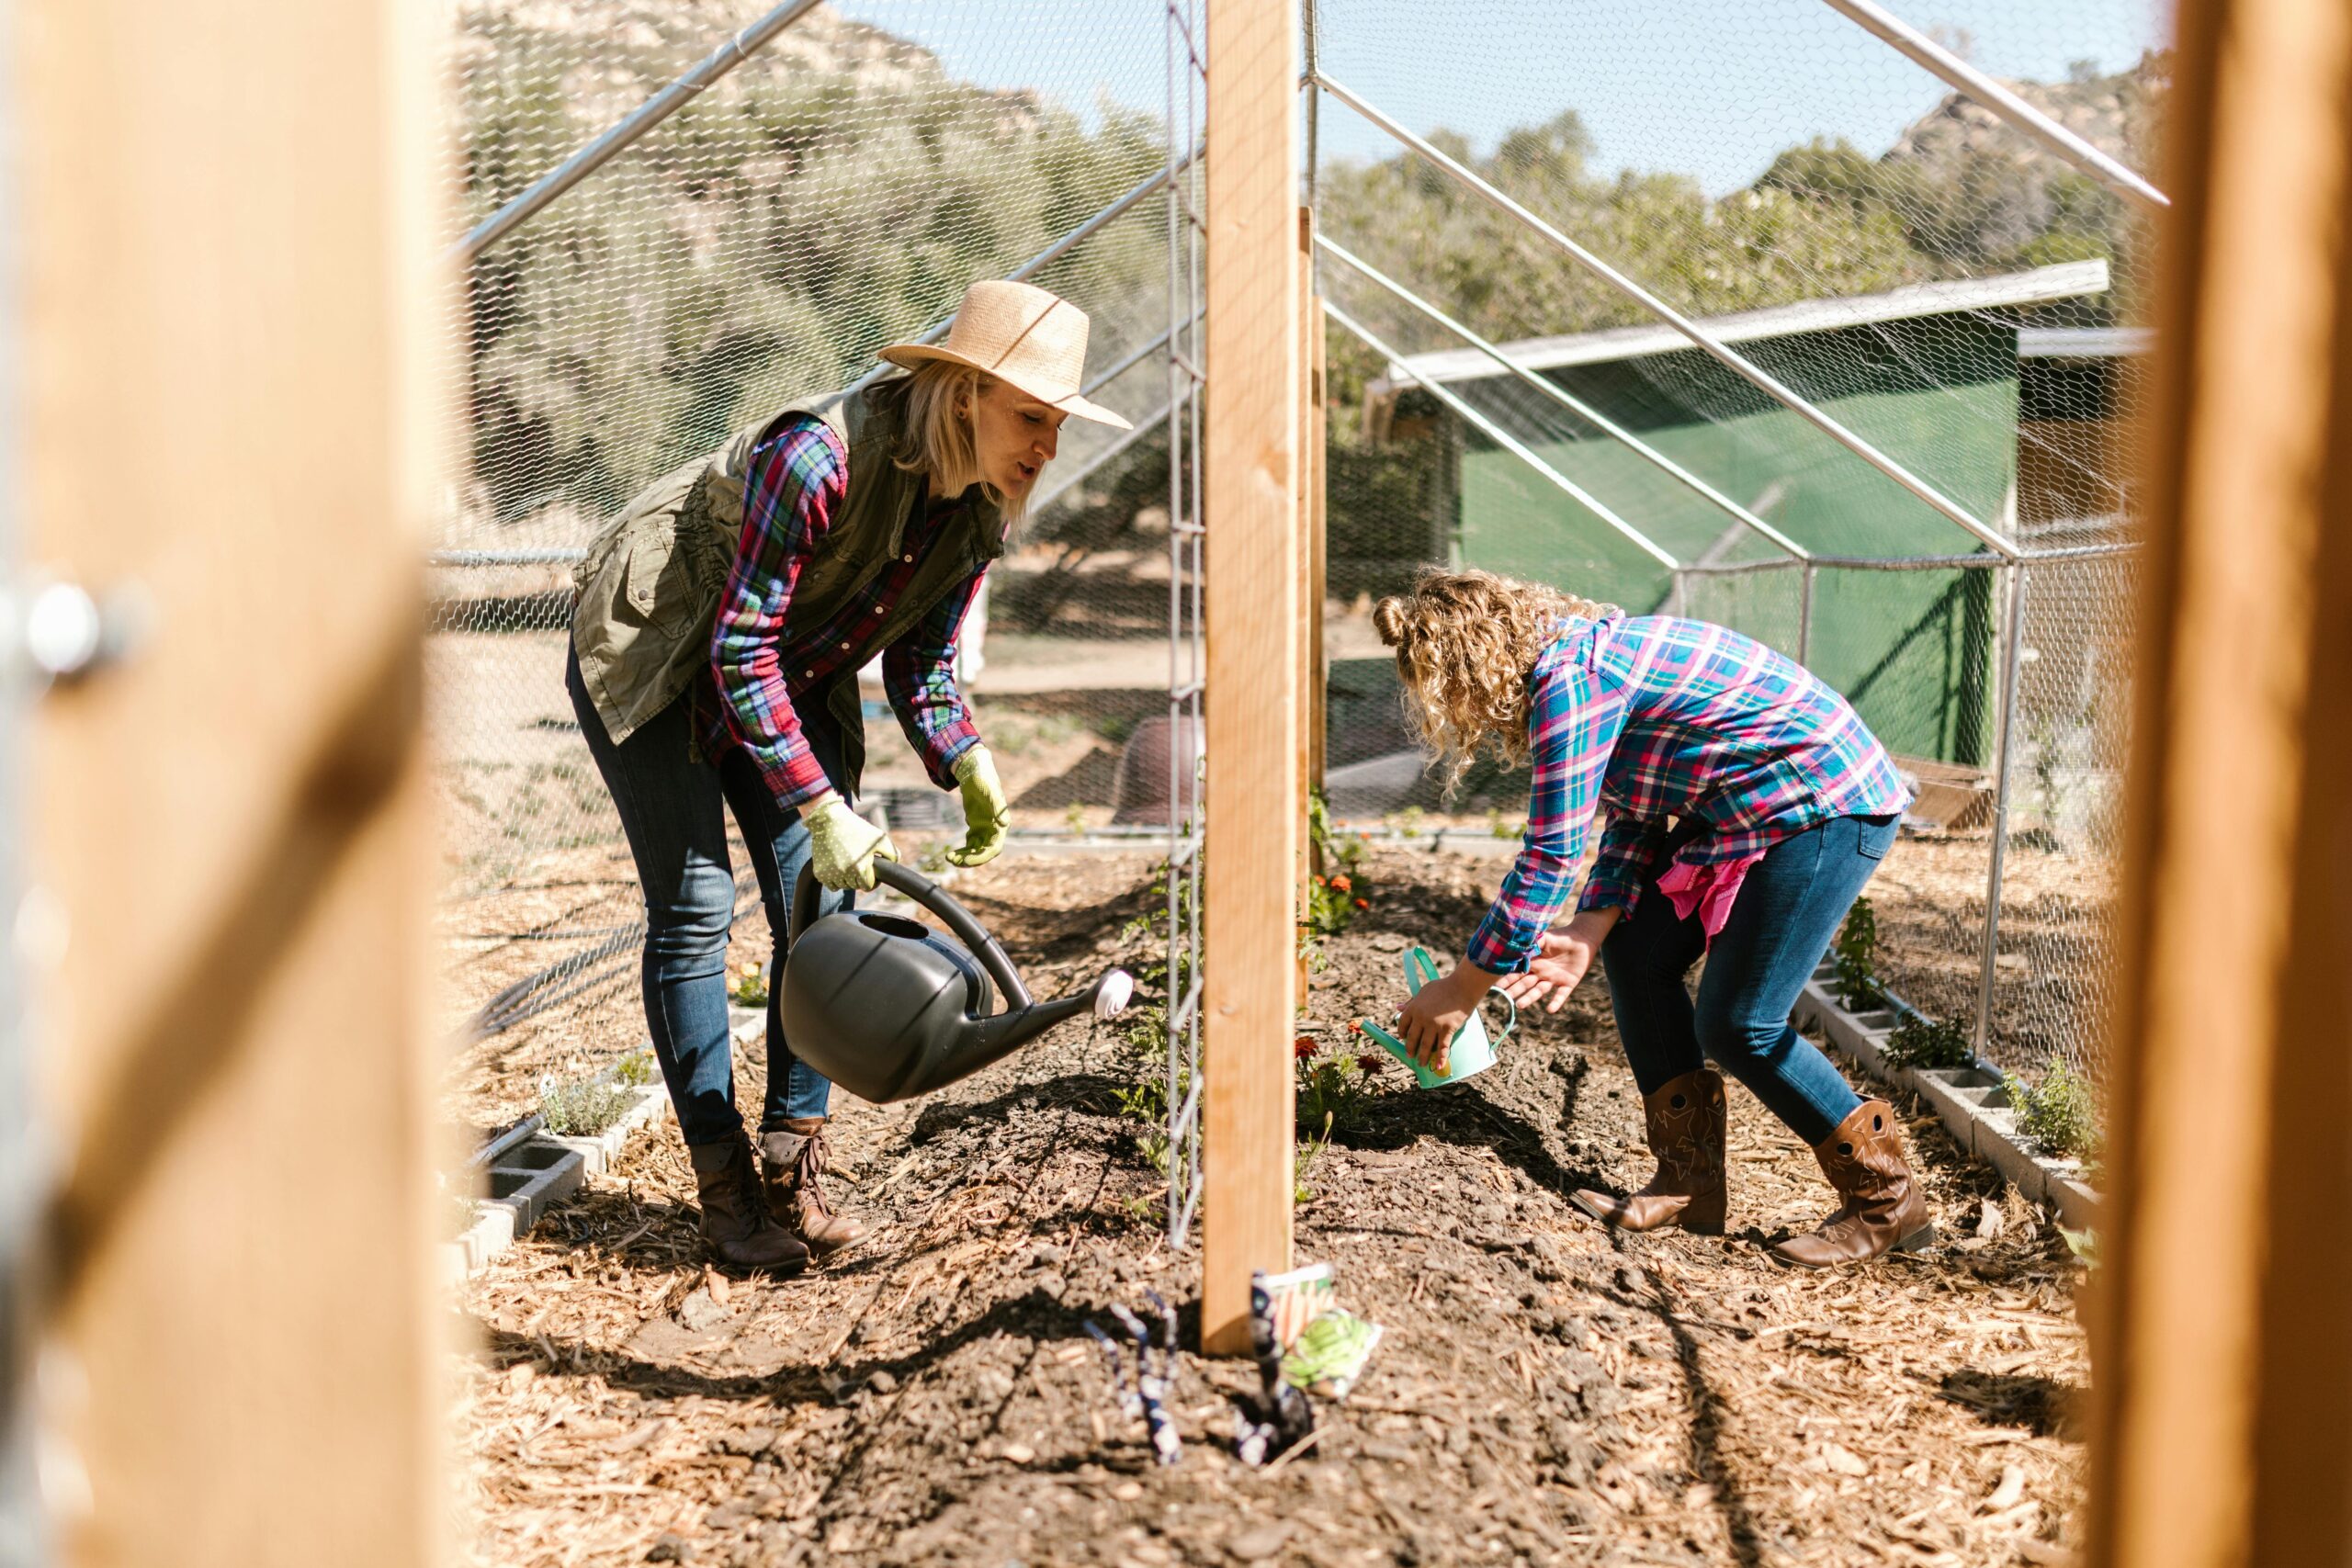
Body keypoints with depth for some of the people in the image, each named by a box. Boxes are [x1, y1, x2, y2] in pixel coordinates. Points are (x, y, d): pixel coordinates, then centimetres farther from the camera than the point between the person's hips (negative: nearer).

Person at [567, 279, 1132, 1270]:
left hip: (791, 680, 7)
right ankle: (726, 1187, -1)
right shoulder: (822, 456, -34)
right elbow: (739, 651, -32)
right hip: (649, 652, -7)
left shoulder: (983, 512, -11)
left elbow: (921, 662, 0)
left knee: (822, 909, -2)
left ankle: (792, 1170, 7)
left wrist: (967, 765, -19)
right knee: (695, 904, -10)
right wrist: (822, 809, -34)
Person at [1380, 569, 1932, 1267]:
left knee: (1736, 1026, -9)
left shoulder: (1568, 678, -22)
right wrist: (1592, 929, -3)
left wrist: (1461, 990, -14)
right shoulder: (1580, 652, 8)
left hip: (1826, 807, -10)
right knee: (1635, 952, 7)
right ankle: (1689, 1184, 13)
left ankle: (1887, 1202, 8)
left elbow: (1551, 855, -21)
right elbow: (1634, 815, 10)